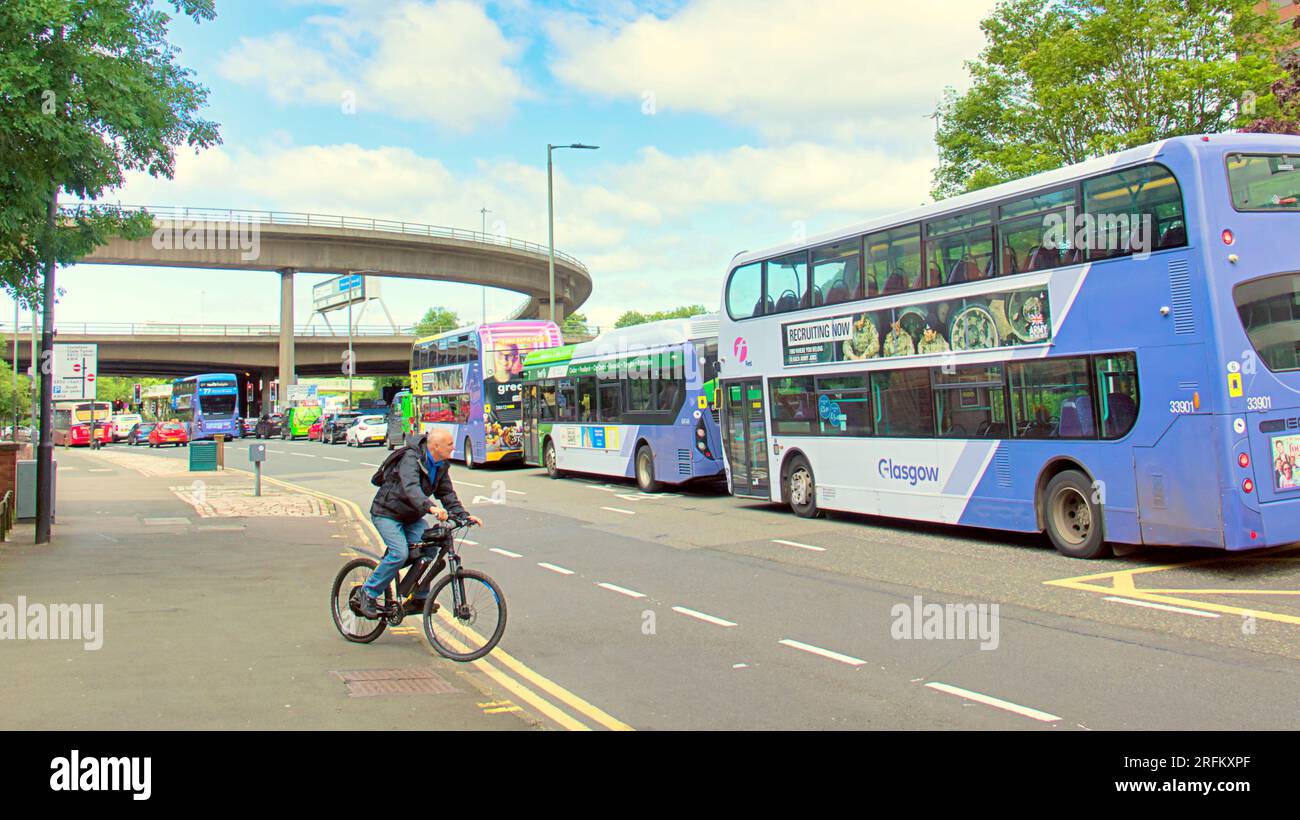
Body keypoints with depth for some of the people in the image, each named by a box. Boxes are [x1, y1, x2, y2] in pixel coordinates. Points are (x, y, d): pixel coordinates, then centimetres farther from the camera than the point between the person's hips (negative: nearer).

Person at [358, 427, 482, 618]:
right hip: (387, 513, -7)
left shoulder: (441, 465, 1)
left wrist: (463, 515, -12)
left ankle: (418, 599, 2)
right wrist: (430, 507, -58)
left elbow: (447, 492, 3)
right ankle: (369, 593, -5)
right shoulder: (411, 459, -25)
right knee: (400, 553, -23)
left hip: (411, 517, 8)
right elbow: (411, 487, -42)